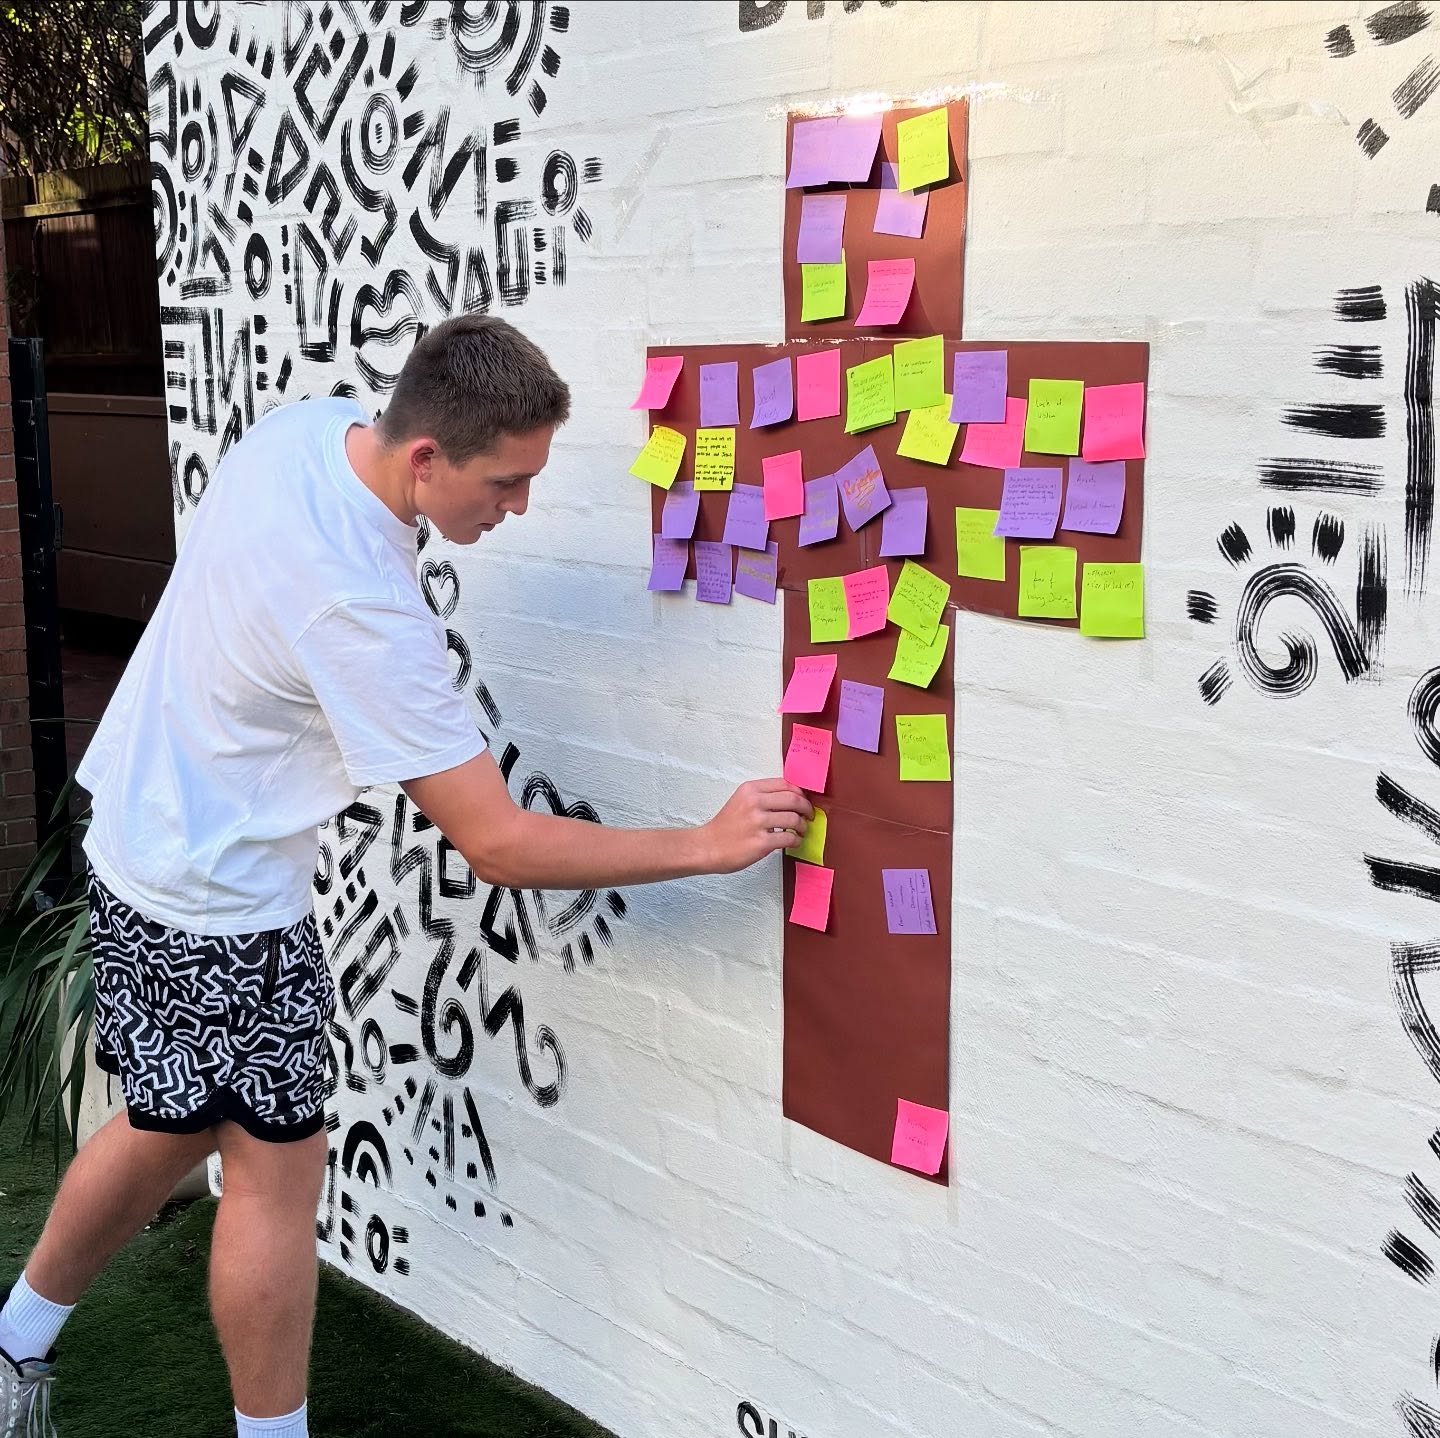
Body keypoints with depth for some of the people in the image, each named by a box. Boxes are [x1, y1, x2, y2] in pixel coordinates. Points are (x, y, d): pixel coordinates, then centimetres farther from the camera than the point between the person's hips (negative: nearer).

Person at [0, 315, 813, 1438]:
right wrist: (707, 845, -25)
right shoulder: (362, 608, -34)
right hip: (220, 904, -9)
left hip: (145, 830, 9)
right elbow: (498, 845, -29)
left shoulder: (314, 423, -9)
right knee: (278, 1169, 5)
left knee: (174, 1126, 23)